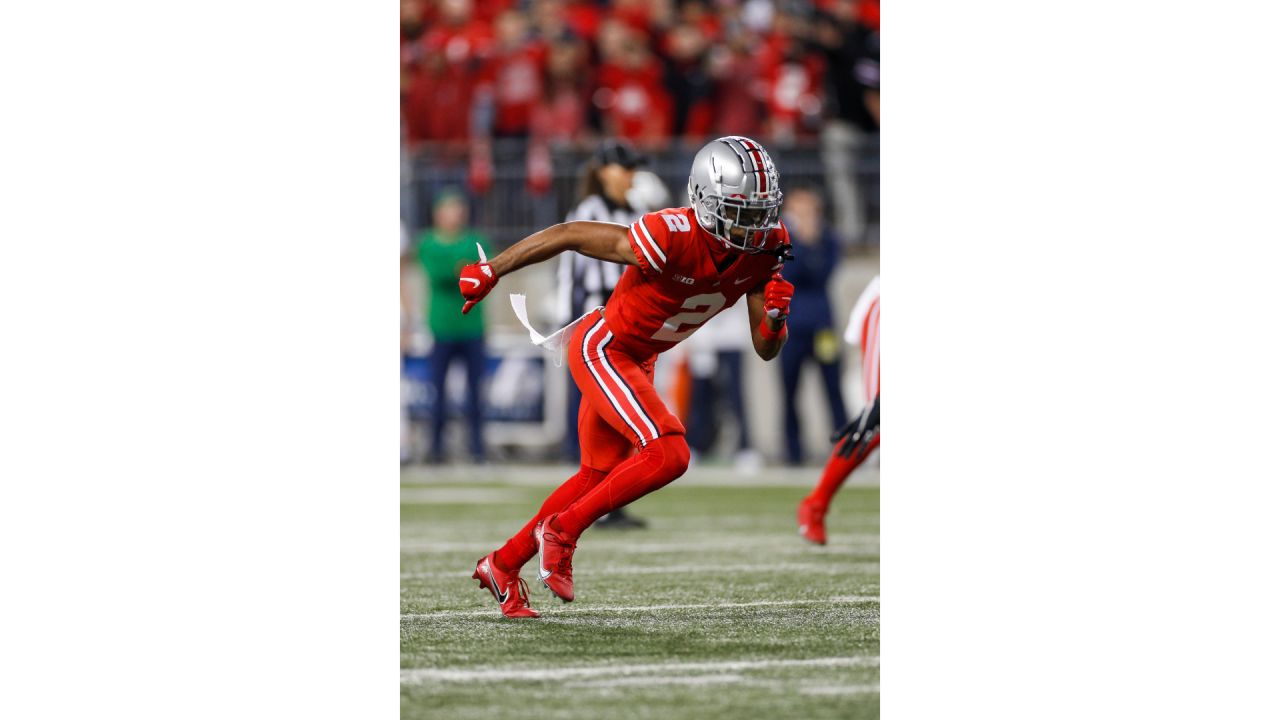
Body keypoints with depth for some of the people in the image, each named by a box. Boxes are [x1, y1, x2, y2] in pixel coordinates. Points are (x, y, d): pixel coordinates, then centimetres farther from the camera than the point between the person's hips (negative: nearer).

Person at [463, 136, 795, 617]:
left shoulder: (764, 250, -12)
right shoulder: (673, 238, -32)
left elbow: (765, 350, -4)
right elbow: (568, 235, -21)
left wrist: (775, 316, -28)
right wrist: (490, 272, -13)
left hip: (637, 360, 8)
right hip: (602, 349, -8)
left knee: (598, 478, 18)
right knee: (668, 454, -22)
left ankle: (503, 564, 33)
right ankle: (561, 531, -7)